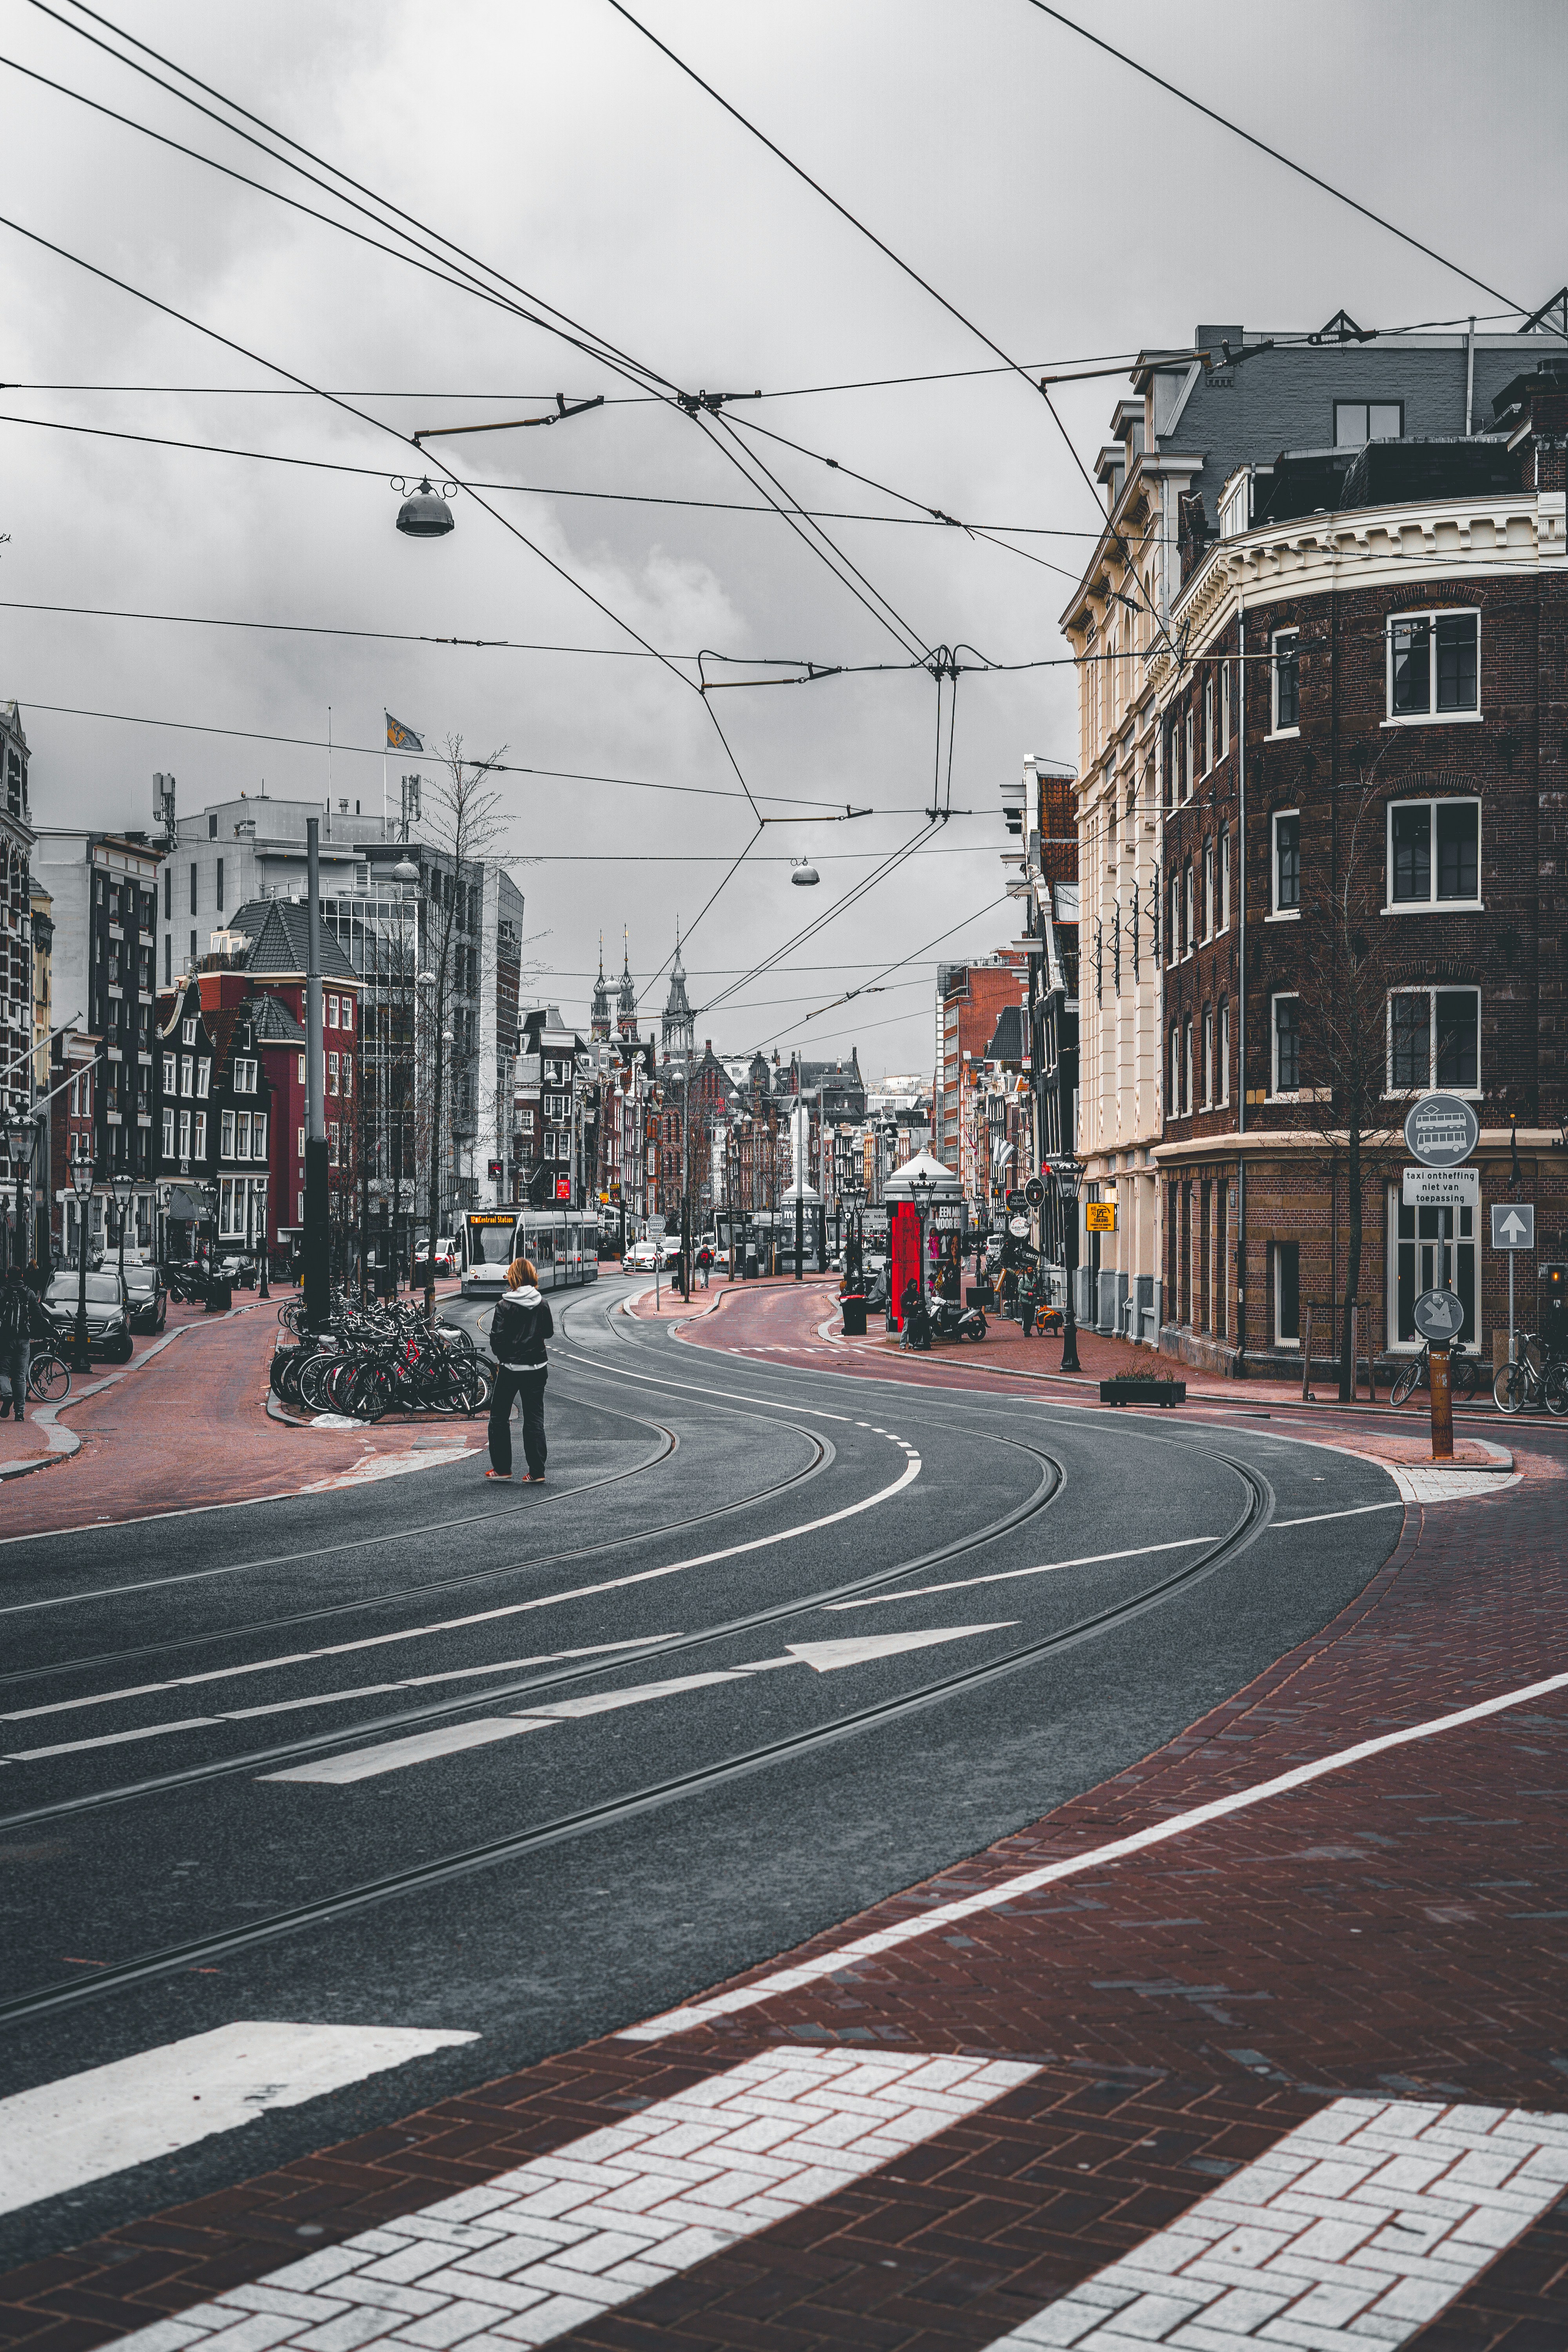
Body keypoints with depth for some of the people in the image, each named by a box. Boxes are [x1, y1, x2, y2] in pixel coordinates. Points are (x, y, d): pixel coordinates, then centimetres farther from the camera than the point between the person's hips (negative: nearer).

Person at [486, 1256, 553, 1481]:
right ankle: (537, 1472, 2)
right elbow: (549, 1333, 11)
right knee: (535, 1419, 6)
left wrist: (502, 1358, 5)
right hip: (537, 1368, 3)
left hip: (510, 1368, -3)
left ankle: (501, 1468, 13)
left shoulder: (505, 1306, -11)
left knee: (500, 1416, 12)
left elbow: (497, 1338, -13)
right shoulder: (543, 1304, -1)